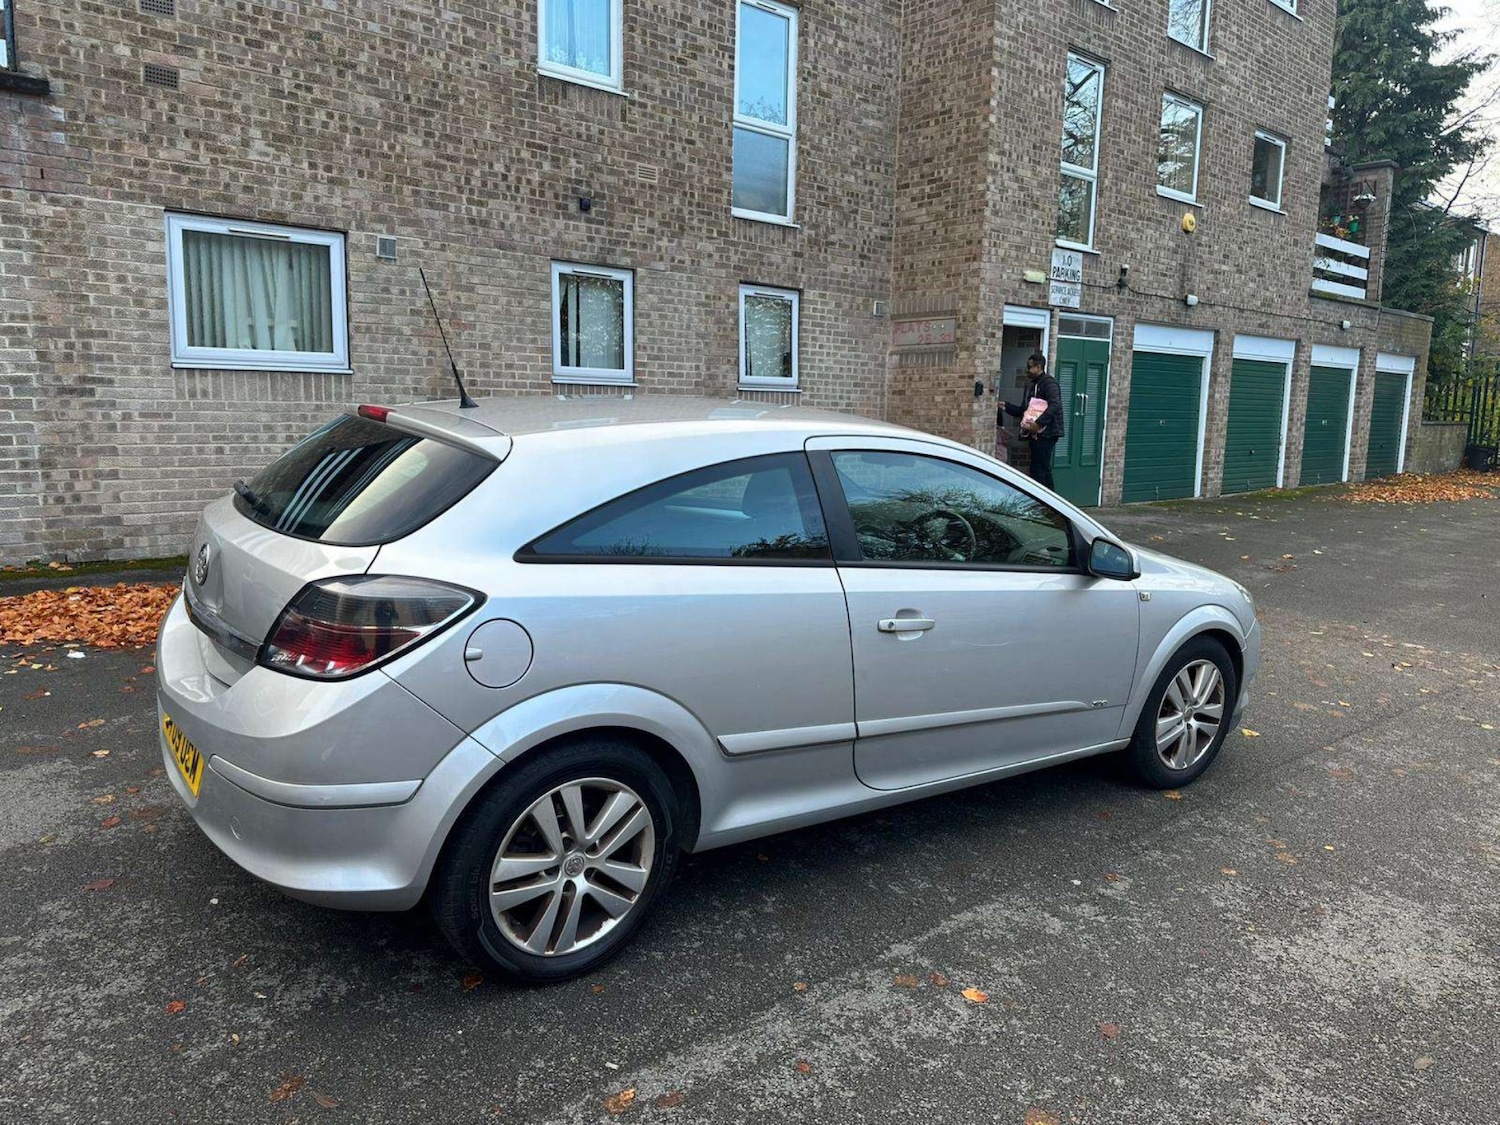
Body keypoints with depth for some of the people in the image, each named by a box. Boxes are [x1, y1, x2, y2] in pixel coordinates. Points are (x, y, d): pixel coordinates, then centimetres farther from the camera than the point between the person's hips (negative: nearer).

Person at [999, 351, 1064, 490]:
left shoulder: (1049, 383, -8)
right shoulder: (1031, 385, 20)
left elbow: (1054, 405, -23)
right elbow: (1023, 410, 23)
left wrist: (1039, 423, -32)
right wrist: (1006, 406, 7)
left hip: (1046, 433, -10)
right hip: (1035, 434, 10)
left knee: (1039, 470, -11)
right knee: (1044, 469, 14)